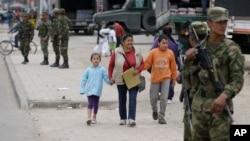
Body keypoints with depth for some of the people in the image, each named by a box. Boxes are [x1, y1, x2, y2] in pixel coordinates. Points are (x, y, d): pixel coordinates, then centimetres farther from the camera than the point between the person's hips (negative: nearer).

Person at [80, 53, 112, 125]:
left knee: (96, 104, 11)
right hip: (89, 90, -1)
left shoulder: (102, 69, -1)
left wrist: (110, 82, -22)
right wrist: (82, 89, 1)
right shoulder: (88, 70, 1)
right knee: (90, 104, -11)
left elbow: (106, 78, -2)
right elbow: (83, 80, 4)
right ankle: (89, 118, -15)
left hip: (98, 90, 1)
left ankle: (94, 117, 27)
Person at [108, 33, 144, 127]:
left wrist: (138, 70, -13)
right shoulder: (116, 52, -7)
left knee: (133, 99, -10)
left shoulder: (137, 52, -2)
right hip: (121, 80, 0)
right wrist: (110, 77, -2)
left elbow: (143, 64, 7)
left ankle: (132, 118, -13)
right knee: (122, 99, 10)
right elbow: (111, 65, 2)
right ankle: (123, 118, 22)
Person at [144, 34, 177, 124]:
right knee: (153, 97, 10)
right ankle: (155, 110, 41)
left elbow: (173, 66, 5)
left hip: (166, 78, 0)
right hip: (155, 78, 0)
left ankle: (161, 117, 4)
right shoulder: (153, 52, -8)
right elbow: (147, 64, -6)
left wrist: (174, 78, 12)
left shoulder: (170, 53, -4)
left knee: (164, 98, -7)